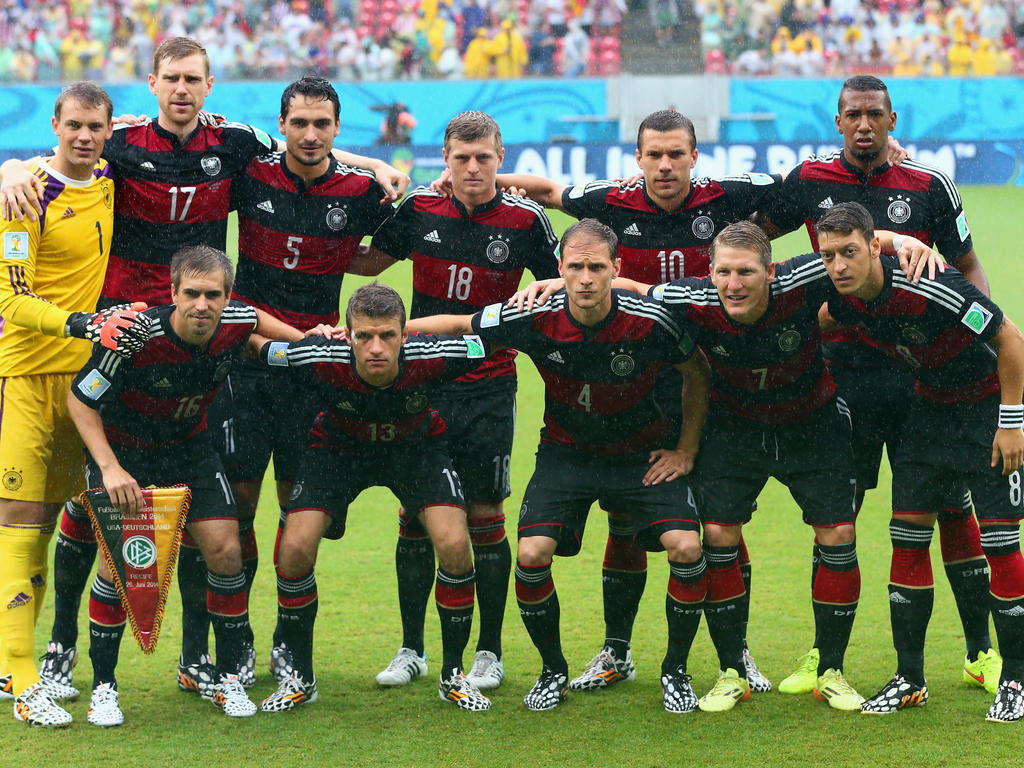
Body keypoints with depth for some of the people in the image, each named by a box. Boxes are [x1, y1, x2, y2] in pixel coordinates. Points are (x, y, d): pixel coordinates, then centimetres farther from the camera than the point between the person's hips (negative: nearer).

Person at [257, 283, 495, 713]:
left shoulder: (431, 358, -35)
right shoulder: (323, 360, -35)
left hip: (416, 447, 0)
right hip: (338, 447, 0)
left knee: (454, 545, -19)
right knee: (295, 548, -16)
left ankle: (453, 675, 2)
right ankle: (300, 677, 6)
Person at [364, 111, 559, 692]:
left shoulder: (524, 220, -5)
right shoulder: (418, 209, 1)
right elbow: (371, 261, 16)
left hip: (489, 388, -2)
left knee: (485, 517, -1)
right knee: (415, 516, 4)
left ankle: (490, 653, 11)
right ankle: (412, 649, 15)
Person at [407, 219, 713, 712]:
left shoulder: (650, 321, -23)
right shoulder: (535, 320, -21)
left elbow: (696, 375, -3)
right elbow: (457, 325, -6)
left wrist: (686, 450, -1)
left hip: (644, 451, -1)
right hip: (566, 450, 1)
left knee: (686, 546, -20)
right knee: (532, 554, -18)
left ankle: (675, 671, 4)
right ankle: (553, 671, 7)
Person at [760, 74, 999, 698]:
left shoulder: (929, 188, 1)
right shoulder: (809, 182, 2)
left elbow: (967, 265, 11)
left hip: (924, 370, -1)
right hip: (842, 369, 1)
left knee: (953, 507, 1)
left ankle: (981, 651, 12)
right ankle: (825, 656, 15)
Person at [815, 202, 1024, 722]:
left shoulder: (929, 290, -33)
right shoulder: (847, 297, -13)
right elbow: (822, 320, 15)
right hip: (929, 403, 6)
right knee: (907, 537, 1)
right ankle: (909, 679, 10)